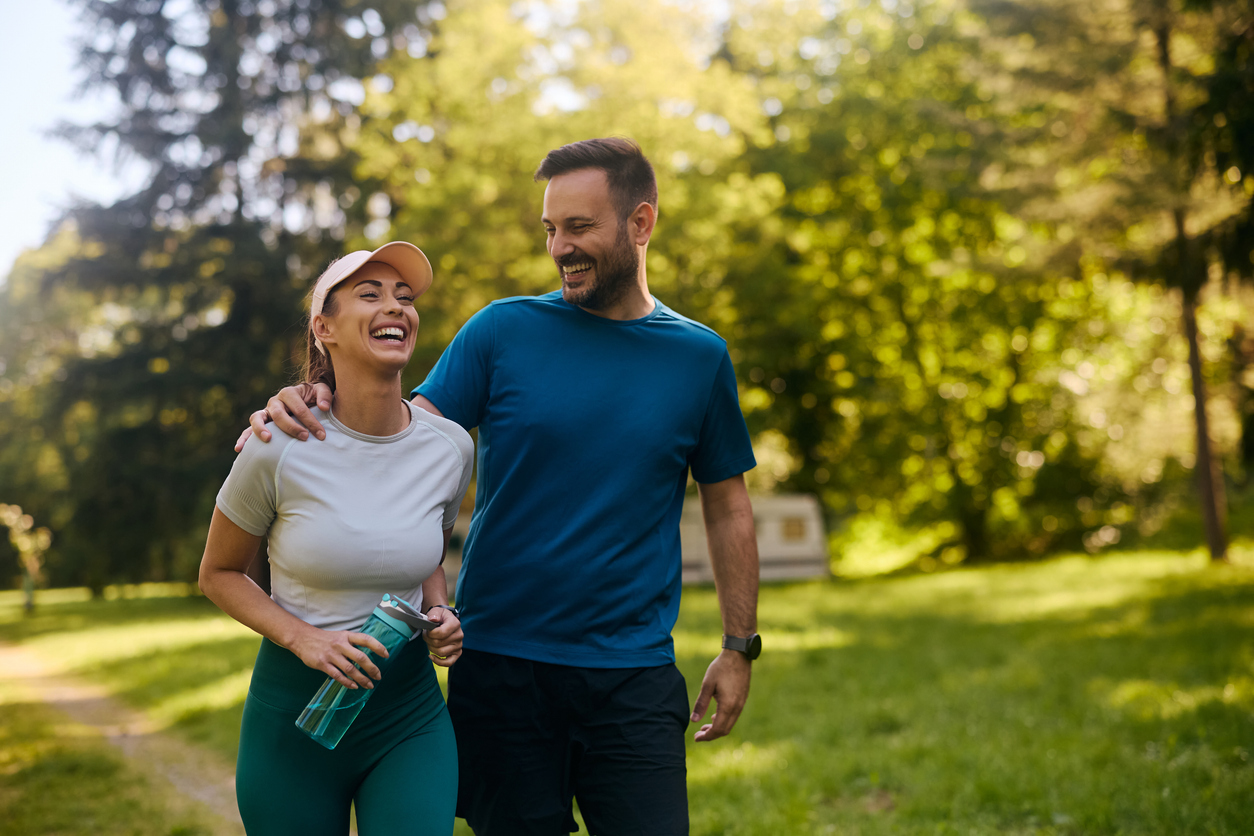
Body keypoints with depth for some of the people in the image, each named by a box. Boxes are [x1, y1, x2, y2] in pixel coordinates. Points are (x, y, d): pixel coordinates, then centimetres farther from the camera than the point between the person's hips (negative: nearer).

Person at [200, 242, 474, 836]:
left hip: (409, 712, 2)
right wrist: (302, 638, -16)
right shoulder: (279, 449, -13)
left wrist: (441, 616, -5)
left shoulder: (450, 447, -3)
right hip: (295, 706, -2)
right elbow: (218, 573, 0)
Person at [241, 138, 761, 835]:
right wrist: (308, 409, -23)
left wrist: (740, 647, 9)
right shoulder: (504, 331, 0)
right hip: (502, 664, 0)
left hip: (634, 675, 0)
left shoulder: (699, 357, 4)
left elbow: (728, 508, 11)